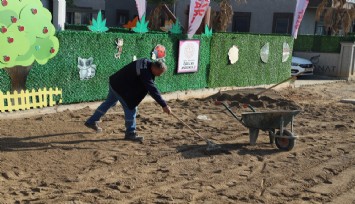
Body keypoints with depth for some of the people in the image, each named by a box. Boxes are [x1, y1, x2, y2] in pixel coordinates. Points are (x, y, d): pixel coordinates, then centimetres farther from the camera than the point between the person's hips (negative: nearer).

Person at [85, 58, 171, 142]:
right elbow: (153, 90, -35)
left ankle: (91, 121, 39)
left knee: (109, 102, 25)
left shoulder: (147, 62, -4)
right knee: (131, 108, -9)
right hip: (121, 88, -11)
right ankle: (130, 133, 2)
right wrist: (164, 105, -36)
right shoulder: (145, 73, -31)